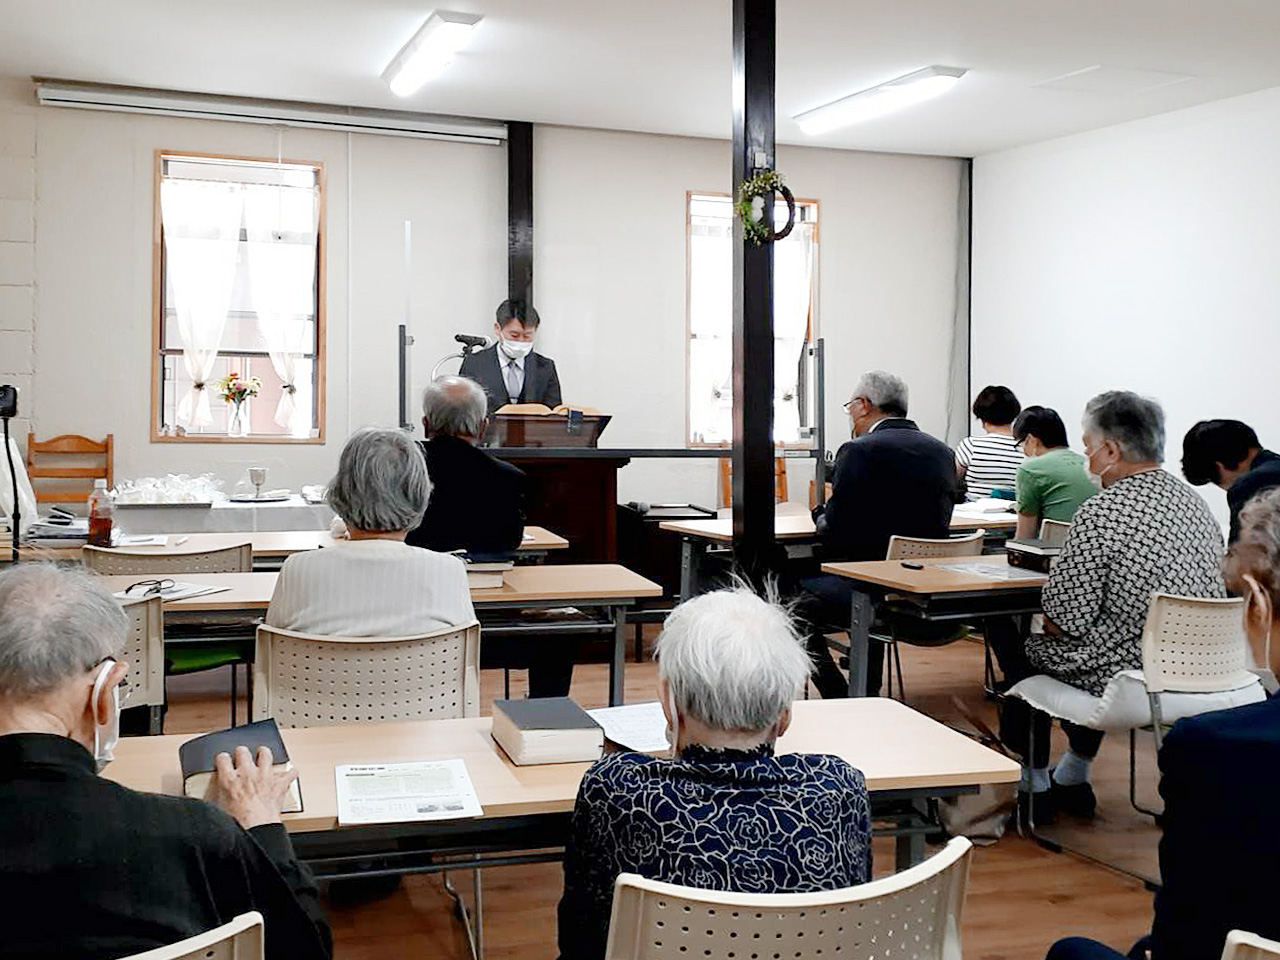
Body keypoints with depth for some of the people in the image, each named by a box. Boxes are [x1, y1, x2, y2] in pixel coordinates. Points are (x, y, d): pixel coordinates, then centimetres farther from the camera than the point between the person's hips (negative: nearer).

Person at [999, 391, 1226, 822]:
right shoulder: (1195, 503, 5)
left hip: (1129, 678, -8)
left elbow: (1064, 619, -20)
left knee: (1018, 647, 16)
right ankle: (1071, 781, 44)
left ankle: (1034, 787, 28)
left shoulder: (1101, 512, -20)